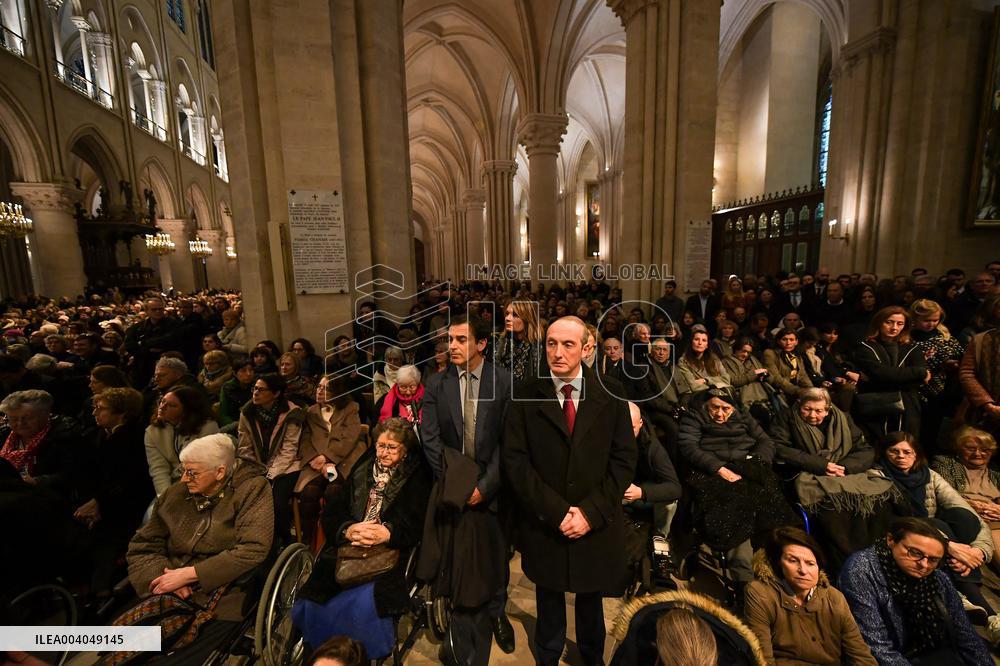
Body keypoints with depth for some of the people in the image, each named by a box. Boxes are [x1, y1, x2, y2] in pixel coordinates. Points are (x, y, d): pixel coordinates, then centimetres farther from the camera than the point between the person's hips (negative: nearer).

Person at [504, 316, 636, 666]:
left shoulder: (611, 393, -7)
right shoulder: (526, 395, -9)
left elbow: (624, 458, -6)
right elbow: (515, 460, -11)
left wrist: (591, 511, -13)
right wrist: (556, 511, -16)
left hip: (596, 524, 1)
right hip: (544, 524, -1)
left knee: (591, 597, 24)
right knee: (549, 599, 21)